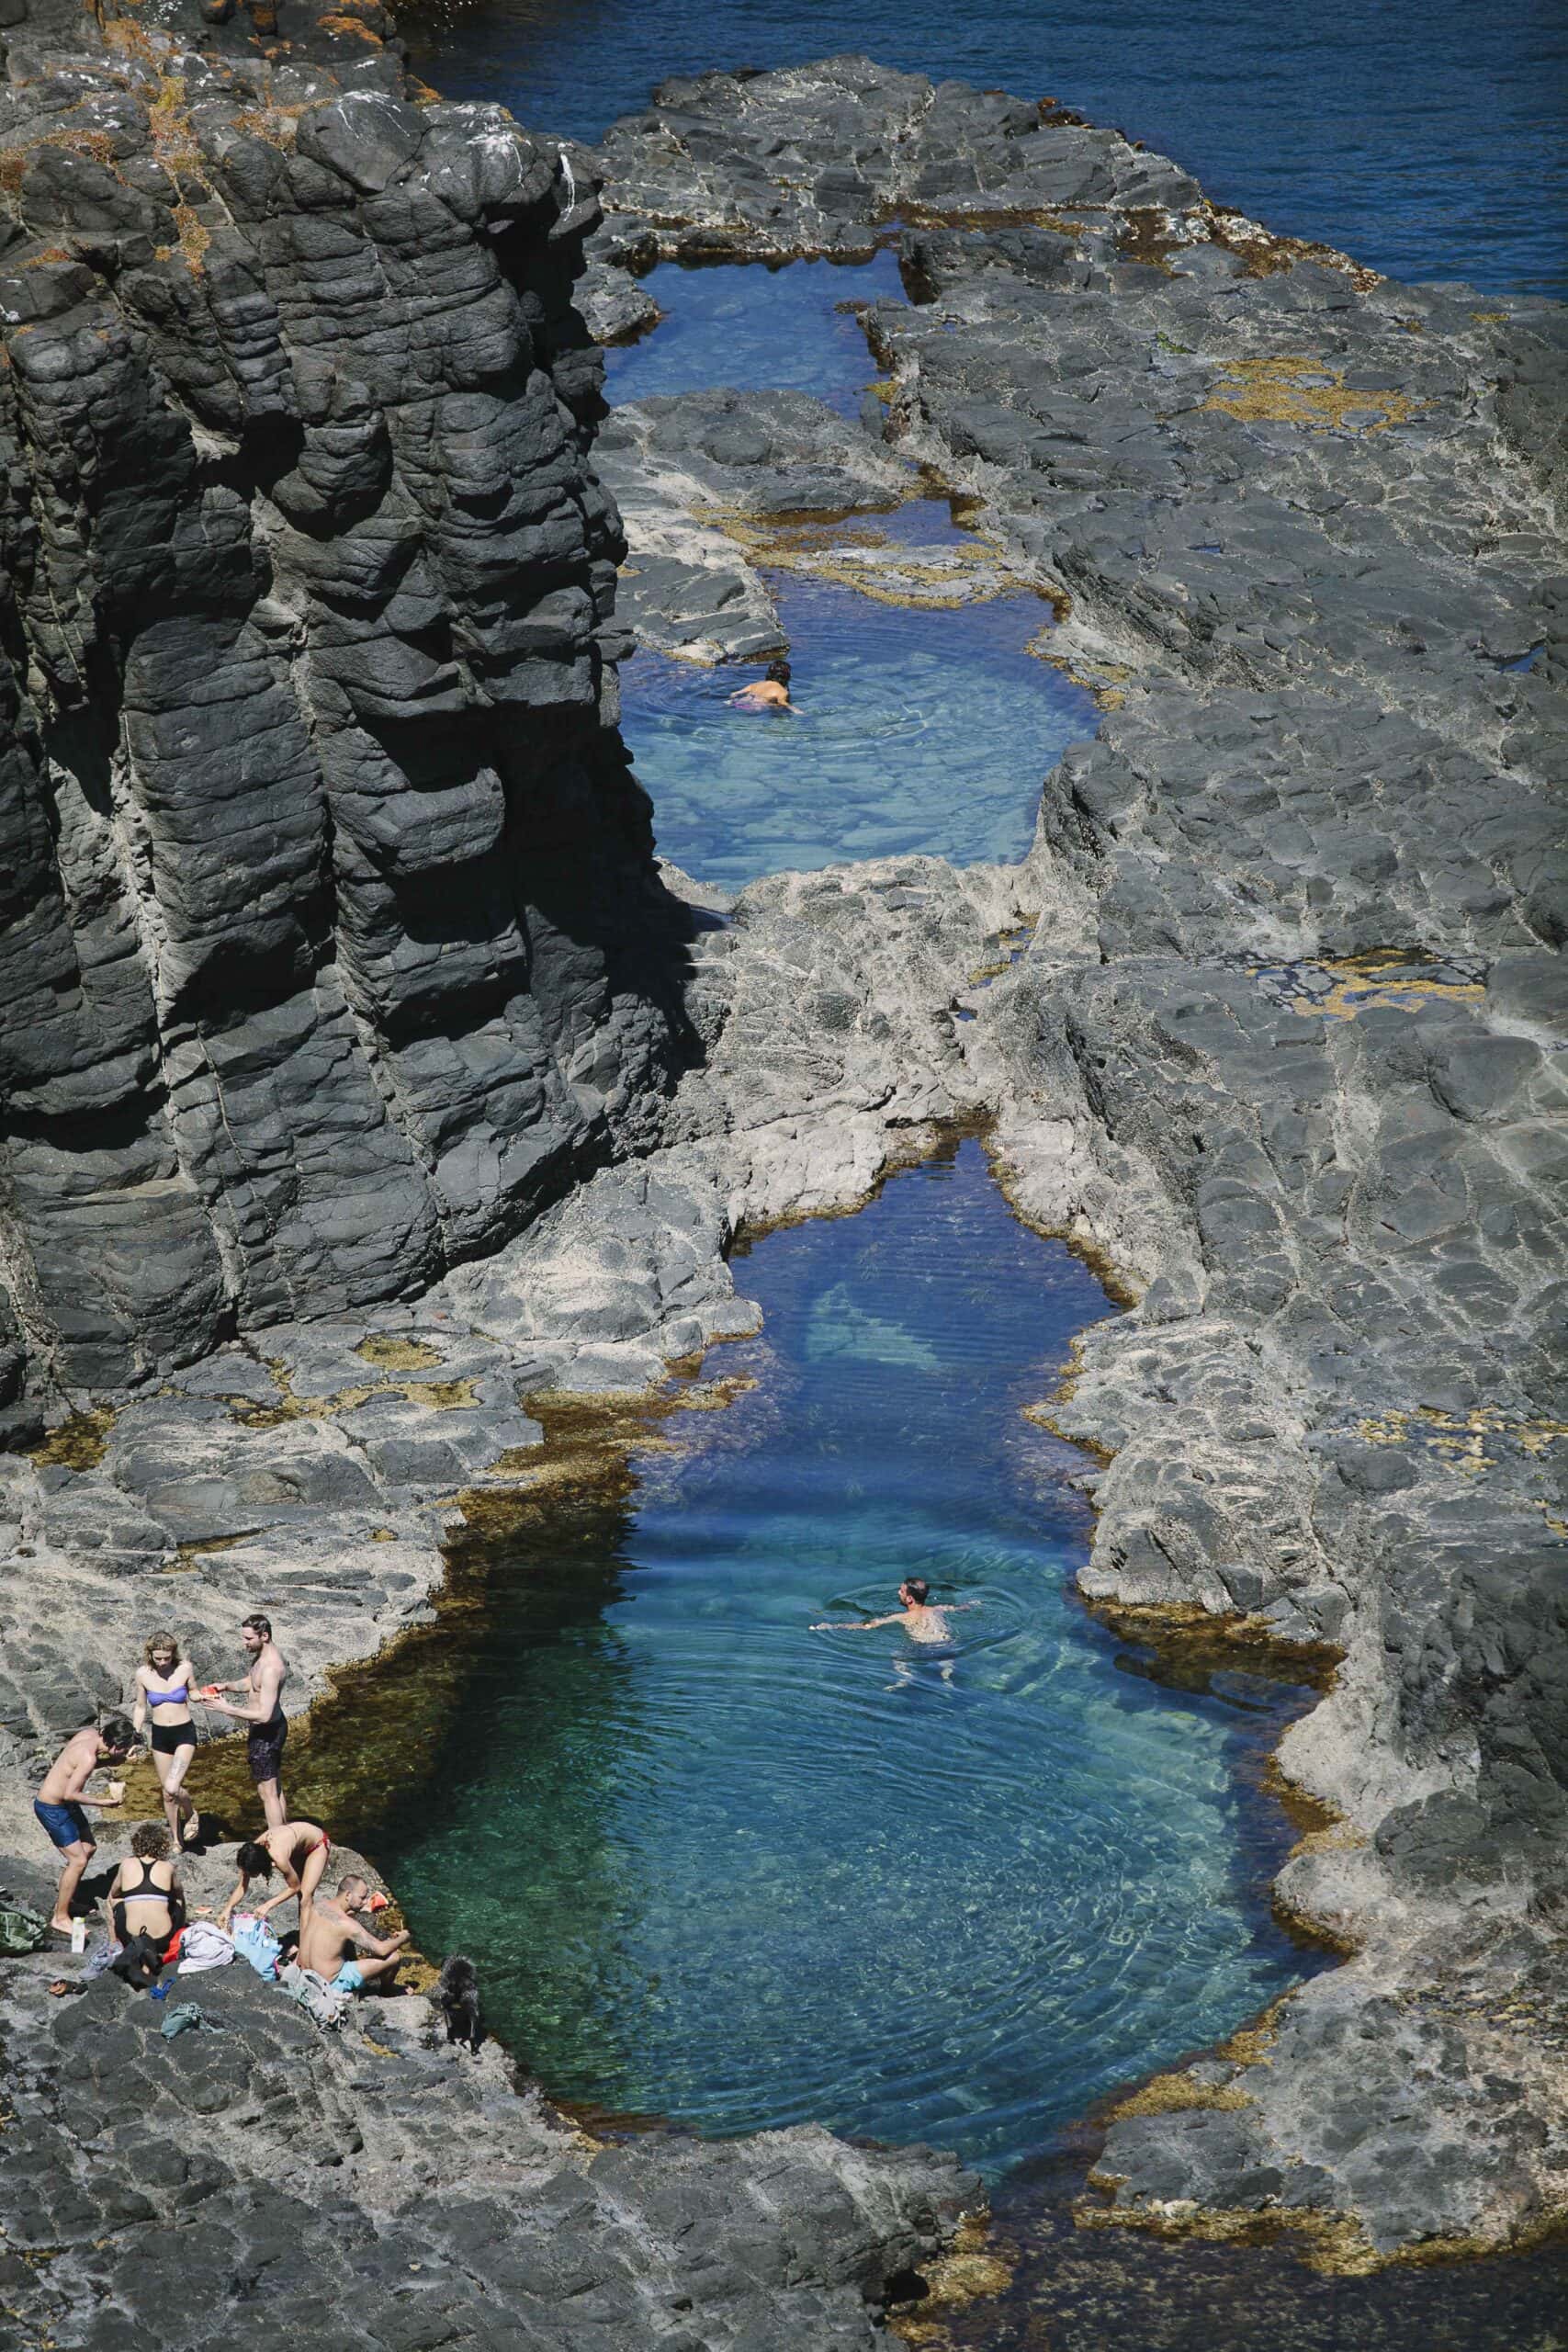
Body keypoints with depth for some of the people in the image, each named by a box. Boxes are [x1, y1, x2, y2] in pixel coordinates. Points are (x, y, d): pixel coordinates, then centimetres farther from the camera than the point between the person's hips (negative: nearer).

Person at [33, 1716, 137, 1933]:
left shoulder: (90, 1733, -6)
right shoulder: (89, 1758, -32)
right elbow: (70, 1794, -30)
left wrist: (110, 1762, -5)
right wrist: (102, 1802, -22)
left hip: (63, 1802, 10)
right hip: (52, 1808, -10)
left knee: (88, 1847, 20)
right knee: (78, 1860, -6)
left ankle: (64, 1900, 35)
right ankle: (60, 1918, 5)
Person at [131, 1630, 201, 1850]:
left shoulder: (184, 1669, -11)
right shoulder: (143, 1674, -6)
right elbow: (140, 1707, 7)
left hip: (184, 1733, -3)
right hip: (160, 1735, 3)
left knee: (172, 1787, -20)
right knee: (167, 1793, 10)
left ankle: (191, 1814, 11)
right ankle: (176, 1839, 28)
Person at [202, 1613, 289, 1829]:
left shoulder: (270, 1668, -31)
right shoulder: (264, 1652, 1)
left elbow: (264, 1715, -33)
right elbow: (252, 1682, 19)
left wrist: (227, 1709, -28)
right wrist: (226, 1686, 1)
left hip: (266, 1732, -10)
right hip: (274, 1727, 10)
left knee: (267, 1792, 1)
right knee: (276, 1788, 21)